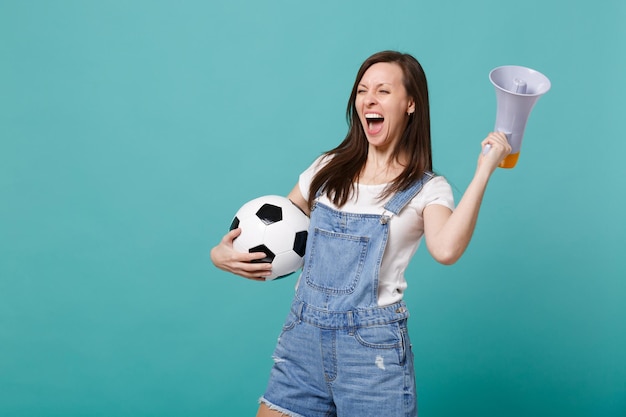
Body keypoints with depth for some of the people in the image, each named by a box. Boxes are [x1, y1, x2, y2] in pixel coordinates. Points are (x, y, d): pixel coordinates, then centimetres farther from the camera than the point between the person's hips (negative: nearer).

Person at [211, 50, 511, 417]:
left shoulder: (428, 189, -3)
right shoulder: (328, 169, 9)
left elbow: (446, 249, -24)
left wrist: (484, 170, -21)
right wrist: (222, 252, -1)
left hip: (372, 346, -3)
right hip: (303, 335, 4)